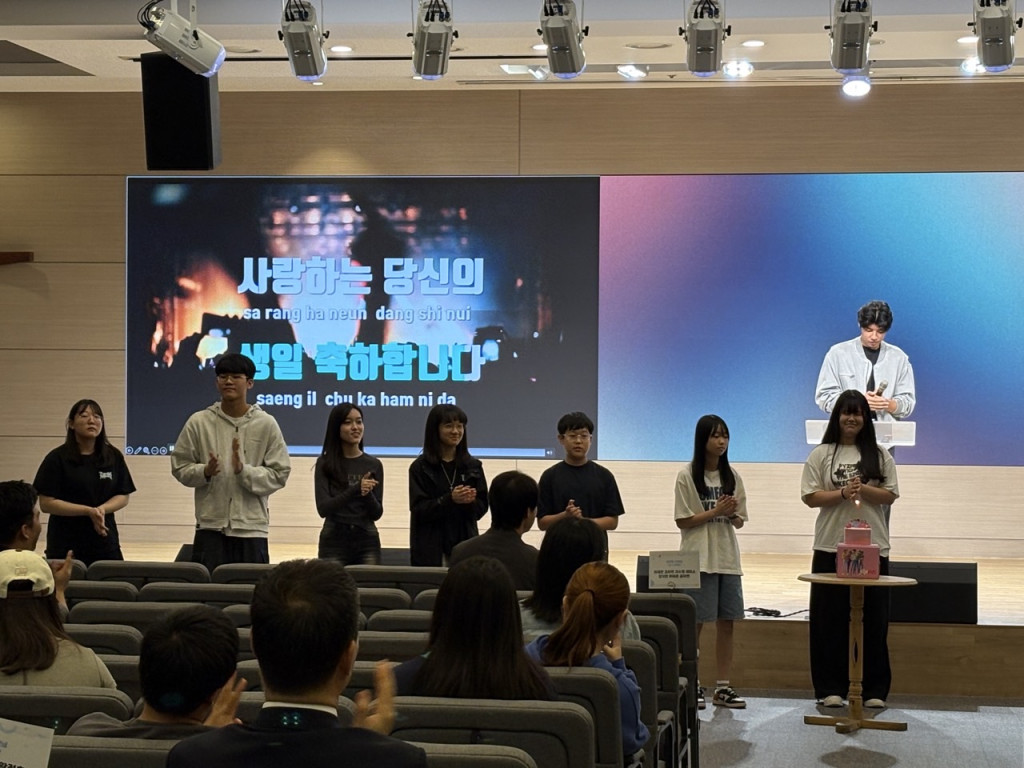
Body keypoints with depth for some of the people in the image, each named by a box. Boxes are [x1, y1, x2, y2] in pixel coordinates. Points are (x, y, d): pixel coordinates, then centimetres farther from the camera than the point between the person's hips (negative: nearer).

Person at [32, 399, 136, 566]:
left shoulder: (113, 457, 8)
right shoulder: (57, 458, -3)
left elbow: (123, 496, 9)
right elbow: (46, 503, -7)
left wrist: (102, 509, -12)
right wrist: (89, 511, -16)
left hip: (105, 543, 3)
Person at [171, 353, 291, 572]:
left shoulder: (266, 424, 0)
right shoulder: (199, 422, 3)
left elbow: (279, 474, -1)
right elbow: (179, 467, 7)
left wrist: (243, 470, -15)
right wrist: (205, 471, -13)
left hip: (252, 528, 0)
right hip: (210, 526, 1)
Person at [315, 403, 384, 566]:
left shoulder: (374, 464, 6)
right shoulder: (324, 463, 0)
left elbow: (377, 513, 3)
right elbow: (323, 508, -10)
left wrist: (367, 494, -18)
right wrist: (356, 489, -22)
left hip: (367, 541, 2)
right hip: (334, 541, -2)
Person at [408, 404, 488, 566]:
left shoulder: (473, 466, 9)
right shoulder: (420, 467, 0)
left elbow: (481, 508, 8)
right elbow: (419, 509, -7)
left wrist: (470, 501, -14)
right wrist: (449, 500, -21)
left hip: (465, 545, 2)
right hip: (431, 550, -2)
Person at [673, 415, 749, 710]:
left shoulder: (732, 476, 9)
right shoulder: (687, 475, -5)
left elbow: (739, 522, 11)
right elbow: (683, 521, -7)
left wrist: (732, 514, -11)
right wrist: (715, 511, -15)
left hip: (727, 559, 5)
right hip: (698, 559, -4)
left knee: (726, 622, 5)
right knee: (695, 622, -2)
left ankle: (723, 687, 12)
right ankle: (692, 685, 6)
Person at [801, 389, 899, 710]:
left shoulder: (879, 455, 8)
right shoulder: (821, 455, 5)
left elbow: (890, 495, 3)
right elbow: (810, 497, -2)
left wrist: (863, 490, -15)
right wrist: (843, 493, -16)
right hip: (830, 547, -1)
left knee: (873, 618, 2)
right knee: (830, 618, 1)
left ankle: (874, 689, 10)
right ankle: (830, 688, 8)